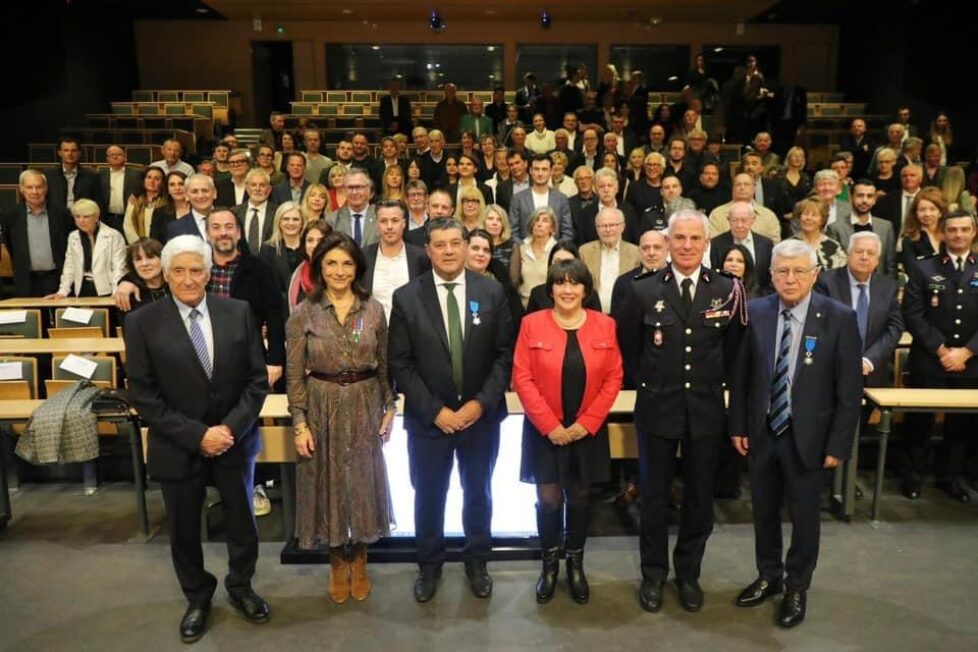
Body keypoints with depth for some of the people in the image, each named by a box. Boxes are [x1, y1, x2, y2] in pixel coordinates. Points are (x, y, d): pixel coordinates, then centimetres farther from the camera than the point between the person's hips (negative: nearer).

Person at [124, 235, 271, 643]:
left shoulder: (238, 313, -5)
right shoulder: (142, 323, -9)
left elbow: (257, 379, -3)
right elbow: (143, 396, -10)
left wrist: (231, 428, -15)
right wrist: (196, 435, -17)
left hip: (235, 441, 1)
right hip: (178, 448, -1)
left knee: (242, 523, 16)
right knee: (184, 531, 17)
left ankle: (240, 588, 43)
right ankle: (197, 599, 42)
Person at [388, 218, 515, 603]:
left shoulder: (492, 292, -4)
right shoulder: (406, 298, -7)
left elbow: (504, 354, -4)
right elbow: (400, 363, -8)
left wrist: (482, 402, -14)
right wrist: (435, 411, -14)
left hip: (481, 414, 1)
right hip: (428, 419, -1)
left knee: (478, 494, 18)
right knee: (428, 496, 15)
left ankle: (476, 562, 39)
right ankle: (429, 565, 37)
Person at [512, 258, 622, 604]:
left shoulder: (604, 325, 0)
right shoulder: (532, 324, -5)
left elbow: (614, 377, -1)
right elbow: (522, 379, -8)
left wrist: (587, 422, -9)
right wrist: (550, 425, -14)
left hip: (588, 430, 2)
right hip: (544, 430, -1)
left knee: (579, 497, 12)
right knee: (548, 498, 5)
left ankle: (576, 564, 30)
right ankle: (549, 564, 25)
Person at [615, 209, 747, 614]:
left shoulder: (727, 290, -3)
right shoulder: (643, 291, -5)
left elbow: (735, 346, 9)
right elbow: (626, 345, 7)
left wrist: (717, 381, 5)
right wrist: (645, 382, 5)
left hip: (706, 409, 1)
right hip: (657, 408, -1)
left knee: (700, 496, 13)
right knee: (654, 495, 11)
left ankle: (688, 573, 32)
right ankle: (653, 574, 29)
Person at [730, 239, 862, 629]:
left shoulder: (839, 318, -12)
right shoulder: (755, 312, -5)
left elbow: (849, 389, -9)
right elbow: (741, 375, 2)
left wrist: (838, 444, -9)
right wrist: (738, 425, 1)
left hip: (808, 437, -2)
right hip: (761, 433, 3)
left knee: (804, 516, 14)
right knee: (764, 511, 18)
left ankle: (797, 587, 36)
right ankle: (768, 576, 40)